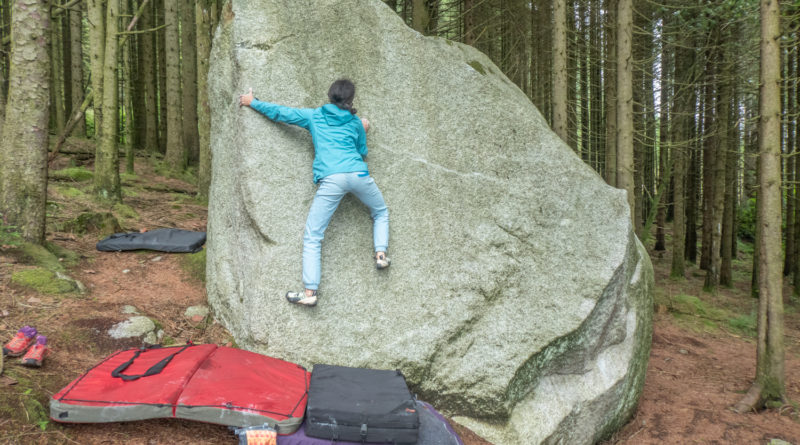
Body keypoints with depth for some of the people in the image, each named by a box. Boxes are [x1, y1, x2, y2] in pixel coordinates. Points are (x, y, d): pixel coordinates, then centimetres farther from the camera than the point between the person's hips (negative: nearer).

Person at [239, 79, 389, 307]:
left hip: (331, 179, -2)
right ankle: (381, 253, 12)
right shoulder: (356, 122, 20)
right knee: (381, 212, 30)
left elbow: (279, 112, 20)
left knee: (312, 237, 1)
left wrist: (252, 102, 33)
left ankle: (310, 292, -6)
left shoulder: (314, 116, 17)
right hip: (358, 175, 2)